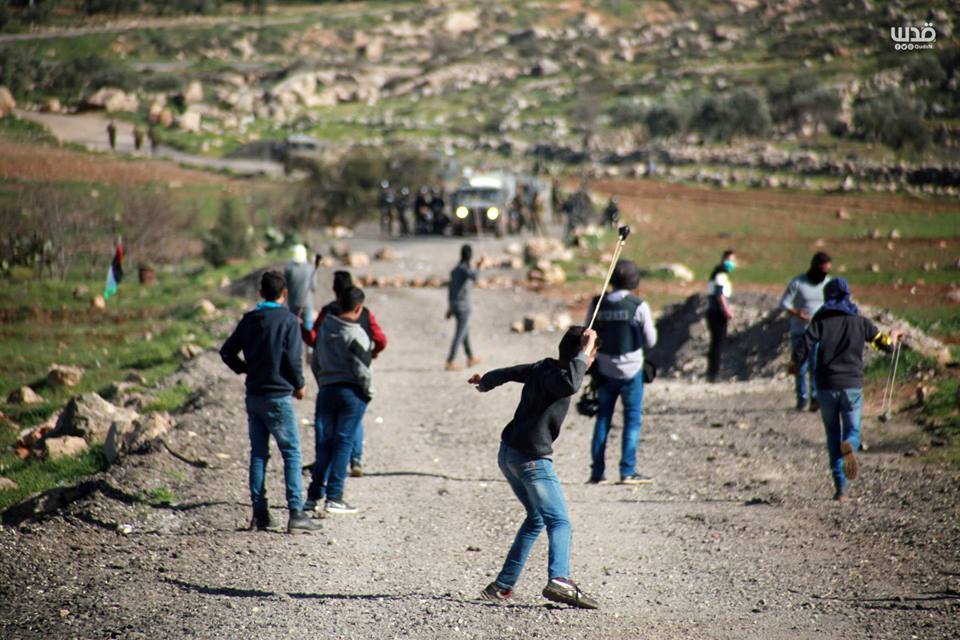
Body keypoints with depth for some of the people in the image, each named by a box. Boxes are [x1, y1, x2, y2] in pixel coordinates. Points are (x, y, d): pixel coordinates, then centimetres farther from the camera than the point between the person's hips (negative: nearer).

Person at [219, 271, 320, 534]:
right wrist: (299, 385, 1)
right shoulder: (287, 320, -9)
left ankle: (259, 513, 10)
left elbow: (227, 351, 7)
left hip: (254, 396, 5)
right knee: (291, 453, -2)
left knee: (258, 454, 11)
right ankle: (296, 514, -8)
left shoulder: (249, 319, 7)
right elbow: (293, 358, -14)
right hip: (279, 396, -5)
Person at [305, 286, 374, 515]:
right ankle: (334, 498, 0)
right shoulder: (356, 335, -13)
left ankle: (314, 496, 11)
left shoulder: (324, 329, 6)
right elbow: (361, 370, -14)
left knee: (324, 444, 12)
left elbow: (315, 363, 12)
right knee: (343, 443, 0)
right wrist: (369, 392, 0)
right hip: (351, 393, -5)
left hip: (326, 391, 6)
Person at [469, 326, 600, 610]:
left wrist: (485, 382, 47)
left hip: (508, 455, 10)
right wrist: (583, 351, -30)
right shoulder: (553, 376, -17)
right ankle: (559, 580, -37)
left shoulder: (540, 368, 9)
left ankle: (502, 585, 19)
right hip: (531, 459, -10)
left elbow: (507, 373, 26)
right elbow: (571, 385, -42)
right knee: (559, 522, -15)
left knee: (536, 518, 21)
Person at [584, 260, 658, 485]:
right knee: (632, 419, 5)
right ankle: (628, 471, 1)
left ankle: (597, 472, 12)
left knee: (603, 418, 12)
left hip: (604, 371, 3)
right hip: (631, 371, -3)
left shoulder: (597, 304, -3)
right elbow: (650, 341, -5)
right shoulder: (639, 306, -13)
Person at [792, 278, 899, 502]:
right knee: (853, 431, 10)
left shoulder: (821, 321, -1)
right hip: (852, 385, 0)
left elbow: (803, 346, -11)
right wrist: (893, 337, 32)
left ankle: (840, 487, 3)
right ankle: (849, 446, -29)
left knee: (833, 435, 11)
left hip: (826, 386, 0)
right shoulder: (859, 322, 3)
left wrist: (795, 365, 9)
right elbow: (885, 344, 9)